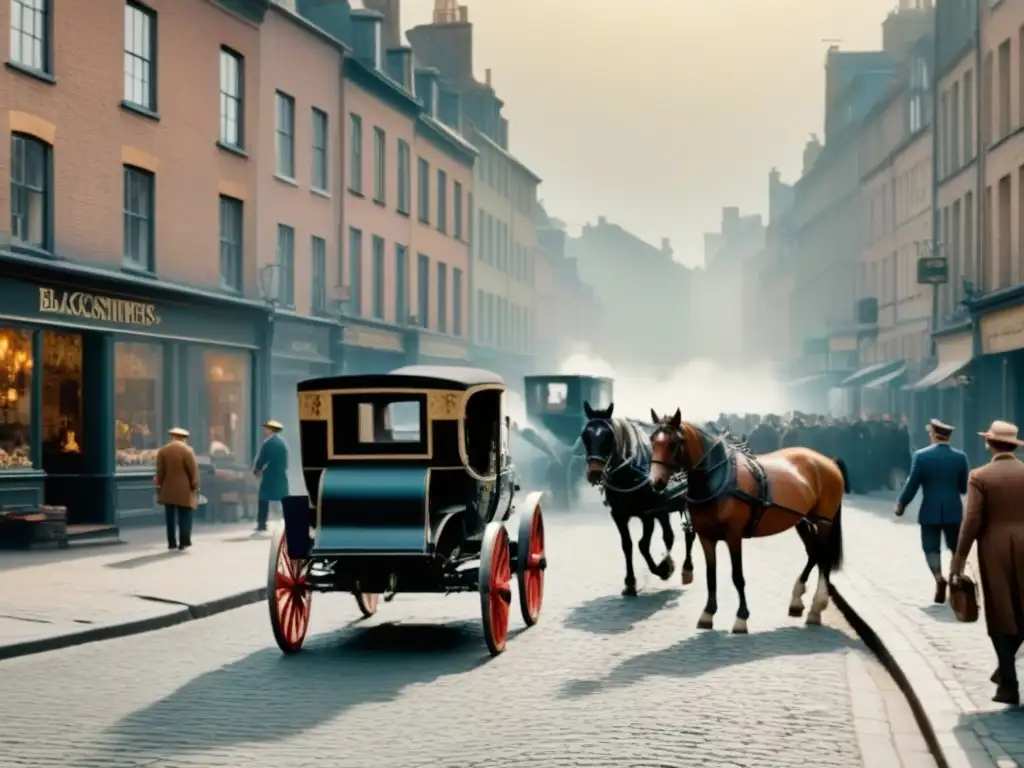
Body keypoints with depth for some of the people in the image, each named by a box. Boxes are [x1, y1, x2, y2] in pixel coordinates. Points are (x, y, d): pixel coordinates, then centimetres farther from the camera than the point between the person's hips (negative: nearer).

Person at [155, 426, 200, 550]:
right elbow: (193, 470, -7)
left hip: (168, 490, 3)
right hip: (184, 490, -3)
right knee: (185, 516, 2)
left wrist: (159, 485, 10)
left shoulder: (162, 450, 3)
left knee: (170, 517, 8)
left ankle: (172, 543, 7)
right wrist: (195, 487, 0)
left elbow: (160, 471, 2)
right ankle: (184, 542, -2)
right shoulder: (187, 450, -6)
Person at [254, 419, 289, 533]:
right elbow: (285, 460, 13)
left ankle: (262, 524, -2)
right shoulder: (282, 442, 12)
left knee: (264, 499, 2)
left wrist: (257, 470, 8)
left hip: (270, 475, -6)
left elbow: (262, 459, -9)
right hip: (282, 475, 6)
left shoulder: (268, 442, -9)